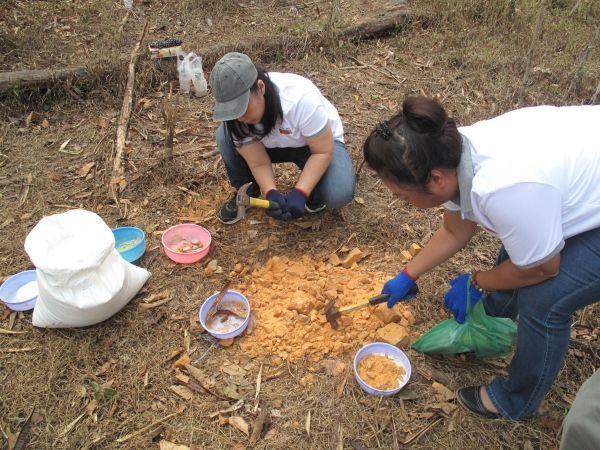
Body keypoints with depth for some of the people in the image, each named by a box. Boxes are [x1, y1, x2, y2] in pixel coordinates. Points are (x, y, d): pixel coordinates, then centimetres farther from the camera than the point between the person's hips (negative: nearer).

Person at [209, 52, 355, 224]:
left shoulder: (300, 98, -38)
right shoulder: (235, 114, -25)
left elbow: (323, 151, -28)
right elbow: (259, 163, -20)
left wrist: (299, 193, -38)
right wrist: (271, 193, -39)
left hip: (321, 141, -3)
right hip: (273, 144, 4)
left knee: (339, 194, -32)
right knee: (225, 136, -23)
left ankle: (311, 187, 3)